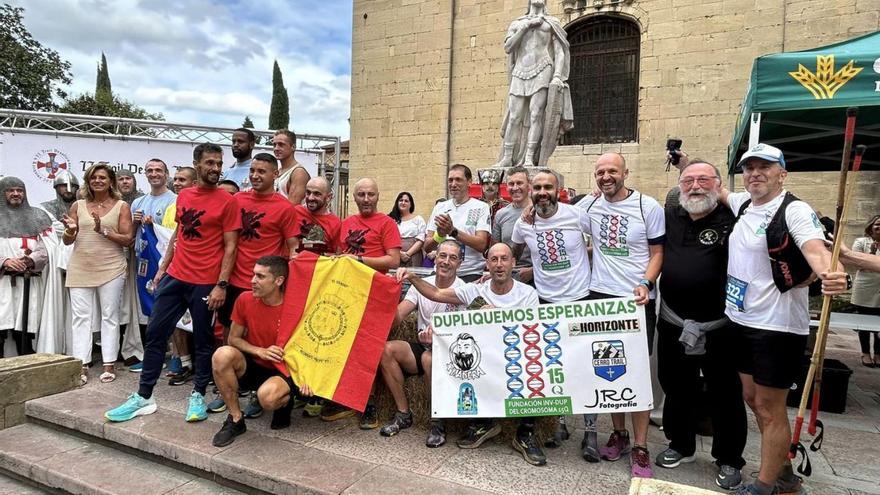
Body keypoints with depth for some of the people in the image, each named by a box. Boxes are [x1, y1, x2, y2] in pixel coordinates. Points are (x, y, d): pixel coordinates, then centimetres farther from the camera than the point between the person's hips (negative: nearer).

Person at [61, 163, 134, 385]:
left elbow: (127, 239, -4)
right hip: (80, 269, 3)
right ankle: (82, 364, 6)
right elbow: (67, 241, 10)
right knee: (81, 317, 2)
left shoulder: (122, 206, 2)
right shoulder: (78, 206, 10)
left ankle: (109, 364, 8)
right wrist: (70, 230, -11)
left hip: (111, 268, -2)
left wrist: (103, 231, -17)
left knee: (109, 316, 2)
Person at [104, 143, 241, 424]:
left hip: (205, 283, -5)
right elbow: (177, 234, 19)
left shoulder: (227, 202, -7)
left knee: (203, 340, 6)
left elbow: (230, 246, -10)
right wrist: (163, 268, 16)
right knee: (155, 334, 9)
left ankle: (198, 396, 22)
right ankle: (143, 397, 21)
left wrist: (221, 285, -15)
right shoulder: (183, 196, 9)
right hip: (174, 277, 6)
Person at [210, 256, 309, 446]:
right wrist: (260, 351, -16)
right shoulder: (245, 299, -7)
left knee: (267, 396, -36)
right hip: (252, 367, 4)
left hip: (284, 372, -4)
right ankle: (236, 420, -8)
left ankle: (284, 402, 5)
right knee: (222, 355, -26)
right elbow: (233, 339, 3)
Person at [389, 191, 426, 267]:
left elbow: (420, 240, 1)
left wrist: (408, 254, -10)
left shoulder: (418, 219, 10)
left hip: (413, 257, -1)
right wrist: (399, 253, -12)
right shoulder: (392, 219, 12)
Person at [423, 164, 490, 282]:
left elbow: (481, 245, -10)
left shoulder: (481, 207, 0)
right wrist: (439, 235, -13)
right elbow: (427, 247, 7)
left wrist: (453, 231, -20)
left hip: (470, 274, -3)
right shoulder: (440, 207, 11)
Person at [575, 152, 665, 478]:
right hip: (600, 296, 3)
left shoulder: (648, 207, -3)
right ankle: (619, 434, 28)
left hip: (638, 300, -3)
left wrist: (645, 284, -16)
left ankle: (640, 447, 12)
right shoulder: (588, 205, 5)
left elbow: (657, 252, -1)